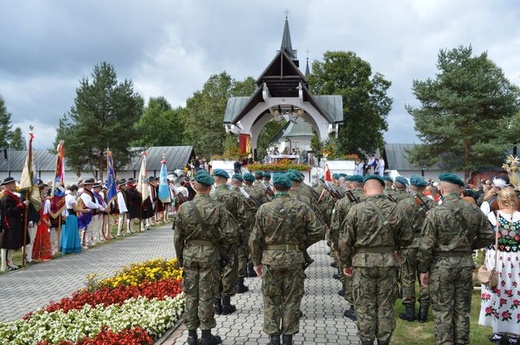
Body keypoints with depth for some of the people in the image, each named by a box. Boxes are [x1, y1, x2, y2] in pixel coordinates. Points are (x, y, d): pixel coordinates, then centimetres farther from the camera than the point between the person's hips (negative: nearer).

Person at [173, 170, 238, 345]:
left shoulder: (184, 208, -5)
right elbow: (229, 234, -12)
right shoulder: (218, 207, -11)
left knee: (191, 295, 12)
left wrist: (180, 258, 12)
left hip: (189, 253, 2)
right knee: (206, 296, 6)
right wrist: (221, 251, 5)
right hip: (210, 254, -2)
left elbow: (177, 237, 1)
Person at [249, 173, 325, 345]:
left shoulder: (264, 209, -5)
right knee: (292, 300, 12)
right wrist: (303, 243, 8)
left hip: (270, 258, -1)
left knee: (271, 301, 11)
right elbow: (319, 230, -6)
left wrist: (256, 262, 7)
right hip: (294, 258, 1)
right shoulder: (301, 208, -3)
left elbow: (255, 239, -3)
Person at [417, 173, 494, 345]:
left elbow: (426, 245, -13)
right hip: (466, 263, 4)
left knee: (442, 311, 7)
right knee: (462, 309, 16)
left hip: (442, 265, -4)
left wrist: (423, 269, -4)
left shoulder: (436, 212, -13)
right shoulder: (474, 210, -1)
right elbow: (488, 235, 6)